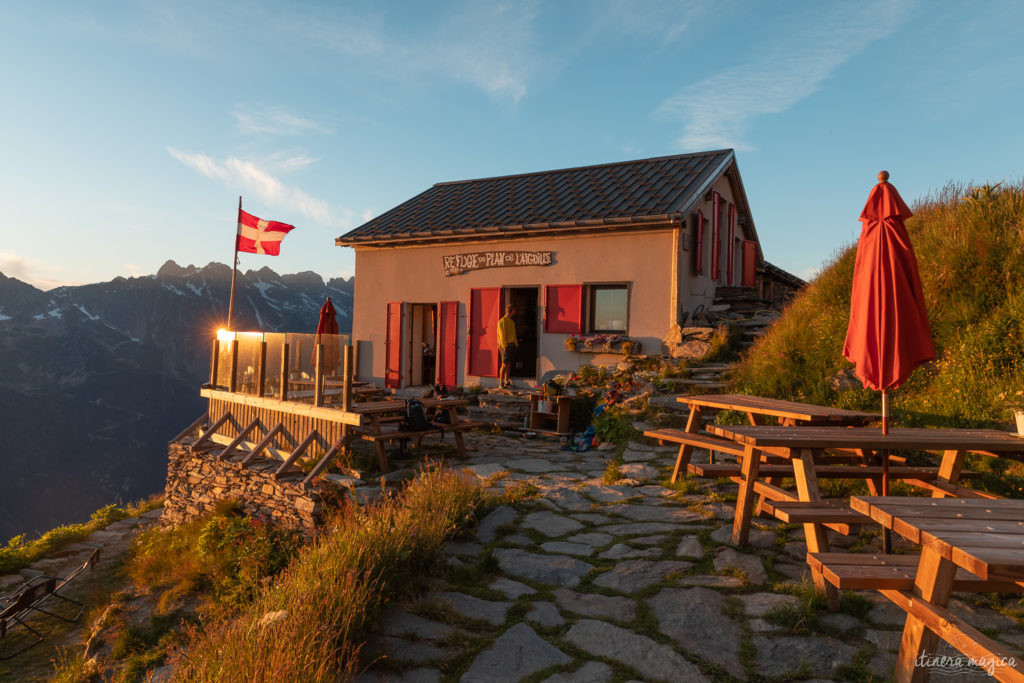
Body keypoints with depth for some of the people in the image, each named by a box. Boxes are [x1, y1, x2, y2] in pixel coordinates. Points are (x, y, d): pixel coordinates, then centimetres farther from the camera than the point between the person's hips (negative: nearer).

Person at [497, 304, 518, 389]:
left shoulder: (512, 321, 17)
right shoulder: (503, 321, -10)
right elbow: (502, 335, -14)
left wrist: (516, 344, 14)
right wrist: (504, 347, -18)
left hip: (512, 346, 8)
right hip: (506, 346, -8)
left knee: (509, 364, 8)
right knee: (505, 364, -8)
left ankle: (507, 381, 14)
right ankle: (501, 383, -4)